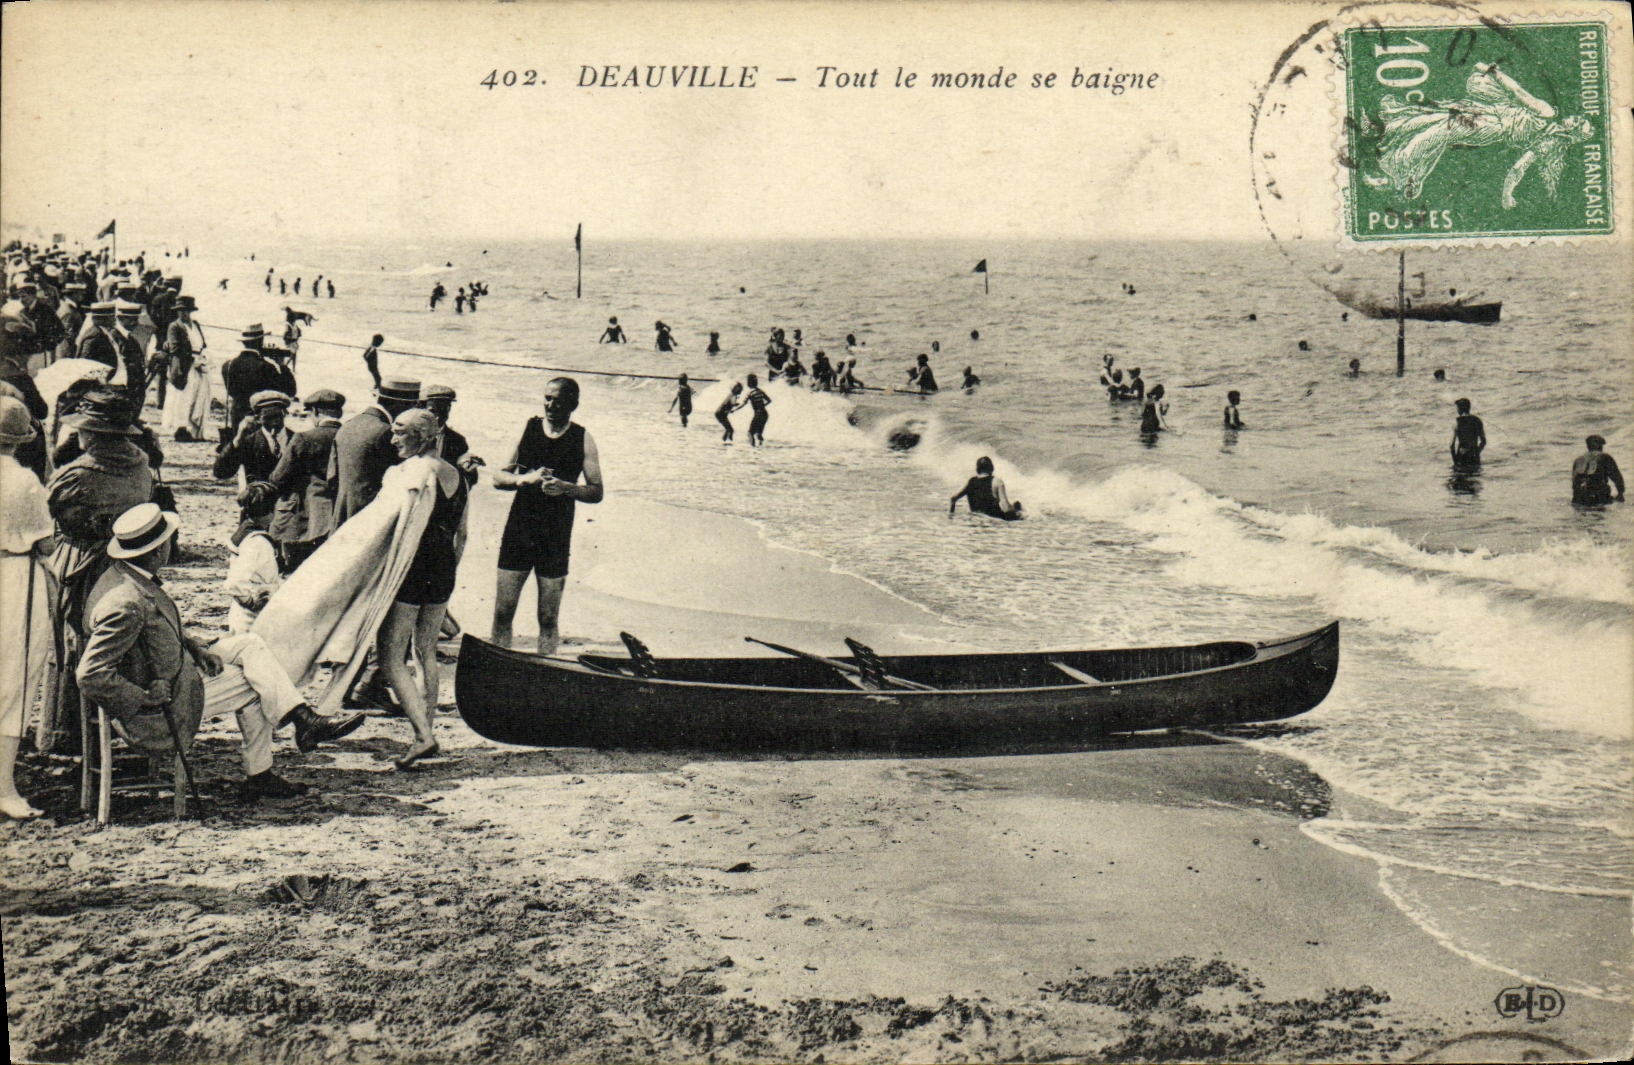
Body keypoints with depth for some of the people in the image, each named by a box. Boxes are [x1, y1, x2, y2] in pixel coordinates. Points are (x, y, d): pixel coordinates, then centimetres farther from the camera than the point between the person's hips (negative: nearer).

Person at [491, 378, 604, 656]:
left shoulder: (582, 440, 1)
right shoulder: (528, 428, 5)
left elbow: (597, 492, 1)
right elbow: (498, 477, 6)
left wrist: (566, 488, -17)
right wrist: (525, 479, -14)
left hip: (556, 536, -1)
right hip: (518, 530, 1)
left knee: (548, 619, 3)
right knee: (503, 612, 0)